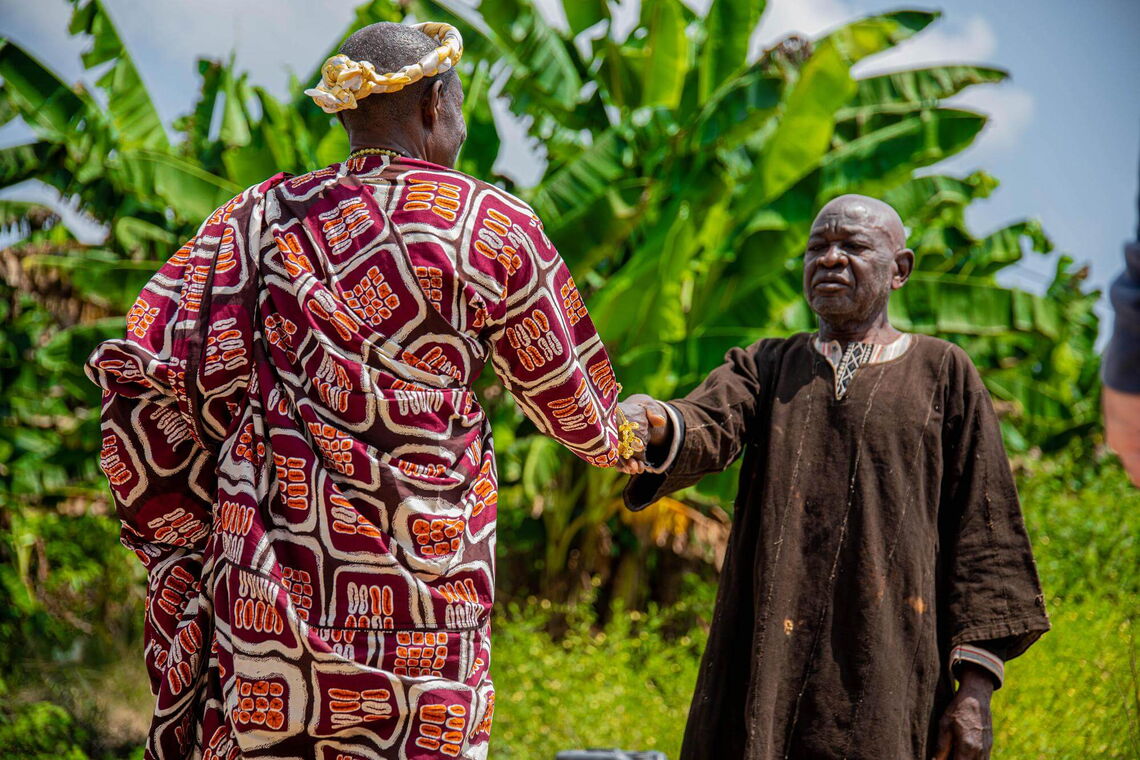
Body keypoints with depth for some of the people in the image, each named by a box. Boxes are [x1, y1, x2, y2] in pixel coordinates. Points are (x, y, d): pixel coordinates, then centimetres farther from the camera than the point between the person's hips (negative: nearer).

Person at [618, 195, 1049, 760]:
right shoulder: (766, 367, 17)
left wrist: (975, 687, -4)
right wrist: (657, 426, -30)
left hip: (883, 668, -2)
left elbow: (981, 530, 4)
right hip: (766, 664, 2)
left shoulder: (942, 373, 9)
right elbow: (709, 427, -5)